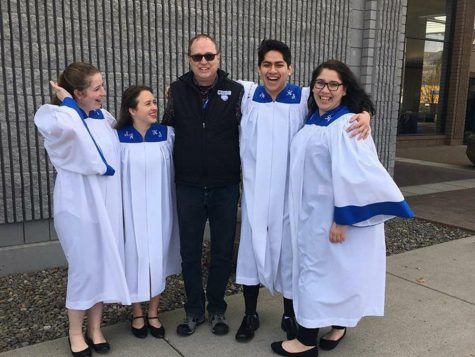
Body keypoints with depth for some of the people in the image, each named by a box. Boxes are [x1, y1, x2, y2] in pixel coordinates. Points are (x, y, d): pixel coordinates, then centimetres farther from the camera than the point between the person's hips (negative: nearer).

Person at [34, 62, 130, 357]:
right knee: (84, 269, 2)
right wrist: (67, 101, -18)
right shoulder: (57, 116, -10)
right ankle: (76, 333, 23)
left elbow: (120, 144, 27)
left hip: (108, 205, 6)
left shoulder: (104, 117, 8)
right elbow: (63, 127, -37)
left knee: (104, 266, 11)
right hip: (80, 206, -6)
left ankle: (95, 329, 28)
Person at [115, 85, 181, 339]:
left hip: (159, 208, 2)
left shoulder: (166, 133, -3)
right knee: (135, 257, 8)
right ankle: (137, 314, 29)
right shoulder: (118, 138, -8)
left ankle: (153, 314, 28)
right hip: (131, 208, -1)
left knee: (158, 257, 9)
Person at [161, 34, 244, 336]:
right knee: (190, 252, 11)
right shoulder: (178, 91, 1)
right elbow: (167, 130, 10)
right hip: (189, 187, 1)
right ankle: (194, 310, 30)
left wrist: (243, 174, -4)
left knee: (223, 251, 11)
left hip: (225, 187, -1)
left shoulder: (235, 91, -4)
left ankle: (217, 309, 31)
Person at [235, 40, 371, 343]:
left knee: (288, 250, 9)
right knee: (251, 247, 9)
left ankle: (290, 315, 30)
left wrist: (364, 114, -27)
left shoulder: (306, 98, -5)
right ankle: (250, 313, 28)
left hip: (290, 192, -2)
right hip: (255, 191, 2)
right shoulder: (246, 94, 3)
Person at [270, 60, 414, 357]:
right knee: (329, 269, 17)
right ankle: (338, 326, 33)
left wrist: (343, 218, -25)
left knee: (320, 270, 1)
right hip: (314, 212, 8)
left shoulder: (346, 125, -20)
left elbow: (357, 174, -26)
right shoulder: (314, 120, 7)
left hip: (335, 214, -8)